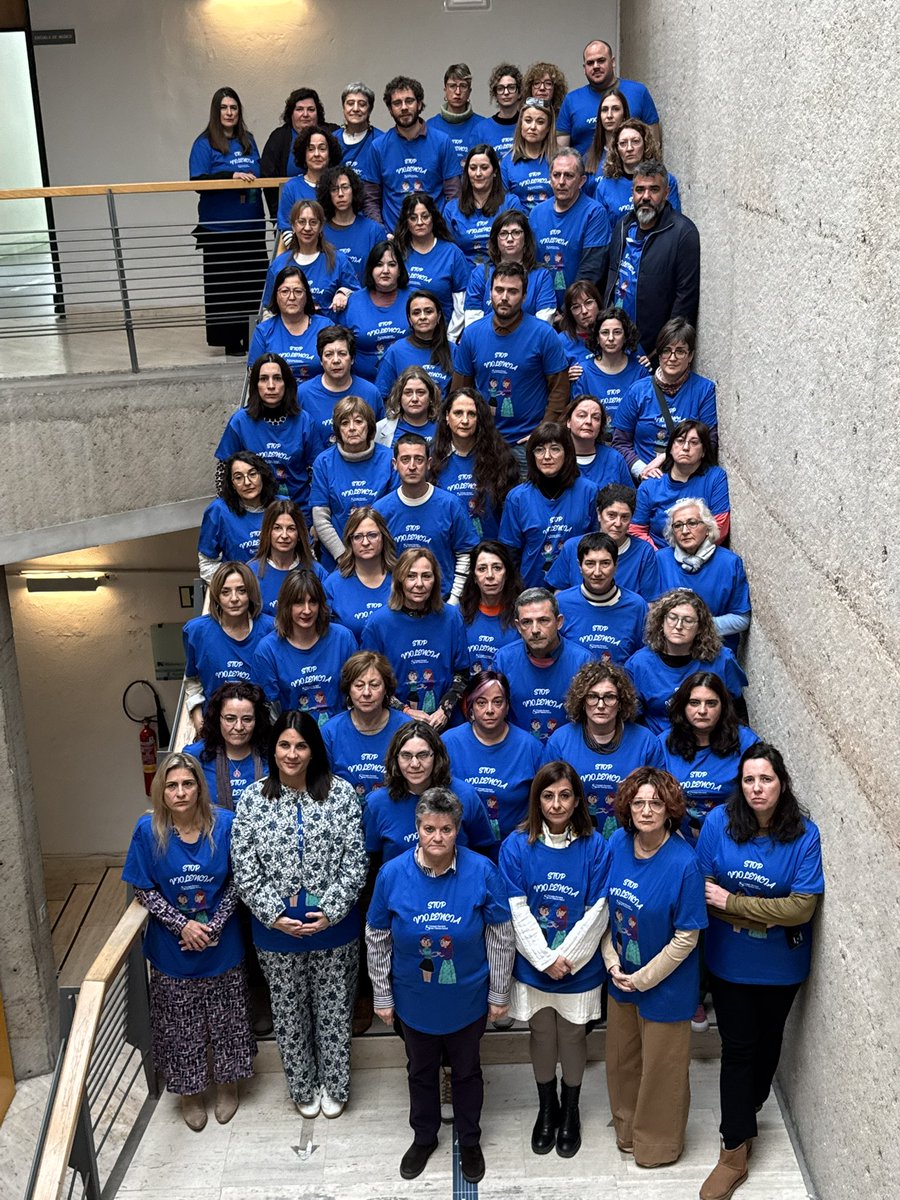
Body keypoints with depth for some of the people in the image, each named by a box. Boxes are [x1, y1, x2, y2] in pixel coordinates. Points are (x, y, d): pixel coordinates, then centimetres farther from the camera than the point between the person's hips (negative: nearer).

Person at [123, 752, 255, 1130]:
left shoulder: (224, 824, -14)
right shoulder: (148, 830, -14)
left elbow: (236, 883, -5)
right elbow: (143, 890, -7)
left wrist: (214, 926, -15)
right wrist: (183, 925, -16)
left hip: (222, 946, 0)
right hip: (172, 949, 0)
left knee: (226, 1018, 16)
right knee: (181, 1025, 14)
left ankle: (228, 1085, 40)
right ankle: (190, 1094, 37)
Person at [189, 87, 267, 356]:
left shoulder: (248, 141, 15)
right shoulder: (204, 144, -1)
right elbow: (197, 181, -11)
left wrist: (254, 181, 4)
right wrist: (232, 176, -21)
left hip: (251, 227, 5)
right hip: (218, 228, -5)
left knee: (254, 283, 4)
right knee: (224, 286, -2)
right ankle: (230, 341, 6)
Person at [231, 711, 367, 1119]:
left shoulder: (341, 793, -8)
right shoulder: (253, 799, -6)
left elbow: (355, 862, -7)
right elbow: (244, 869, -5)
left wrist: (330, 912, -13)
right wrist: (274, 915, -12)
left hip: (334, 925, 0)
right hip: (277, 929, 1)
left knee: (334, 1010, 14)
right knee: (289, 1012, 15)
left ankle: (334, 1087, 35)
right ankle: (303, 1088, 36)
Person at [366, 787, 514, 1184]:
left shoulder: (482, 872, -21)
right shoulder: (392, 874, -18)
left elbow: (501, 938, -9)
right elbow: (377, 940, -5)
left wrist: (499, 994, -4)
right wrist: (382, 997, 0)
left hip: (467, 1000, -1)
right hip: (414, 1001, 1)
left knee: (467, 1071, 21)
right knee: (421, 1071, 23)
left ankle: (470, 1141, 45)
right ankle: (424, 1137, 48)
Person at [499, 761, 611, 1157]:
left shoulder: (594, 847, -11)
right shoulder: (517, 846, -10)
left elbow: (597, 912, -11)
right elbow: (517, 910, -11)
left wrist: (566, 957, -15)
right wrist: (546, 960, -15)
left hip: (580, 967, 0)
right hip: (533, 966, 1)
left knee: (573, 1037, 14)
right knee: (542, 1037, 15)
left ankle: (570, 1112, 36)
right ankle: (546, 1109, 38)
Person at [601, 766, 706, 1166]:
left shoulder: (683, 863, -26)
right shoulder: (617, 843, -10)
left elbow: (686, 938, -19)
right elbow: (606, 909, 1)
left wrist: (643, 979, -14)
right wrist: (612, 963, -6)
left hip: (665, 984, -5)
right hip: (621, 976, 5)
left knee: (661, 1066, 14)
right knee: (621, 1058, 24)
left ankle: (658, 1144, 38)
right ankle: (627, 1128, 48)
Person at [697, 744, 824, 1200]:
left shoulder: (804, 834, -18)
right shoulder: (720, 821, -16)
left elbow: (801, 908, -21)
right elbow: (704, 890, -12)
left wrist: (732, 901, -21)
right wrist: (765, 917, -20)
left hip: (781, 966, 1)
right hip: (730, 961, -1)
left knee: (767, 1040, 21)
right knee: (738, 1048, 5)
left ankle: (747, 1113, 45)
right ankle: (735, 1150, 19)